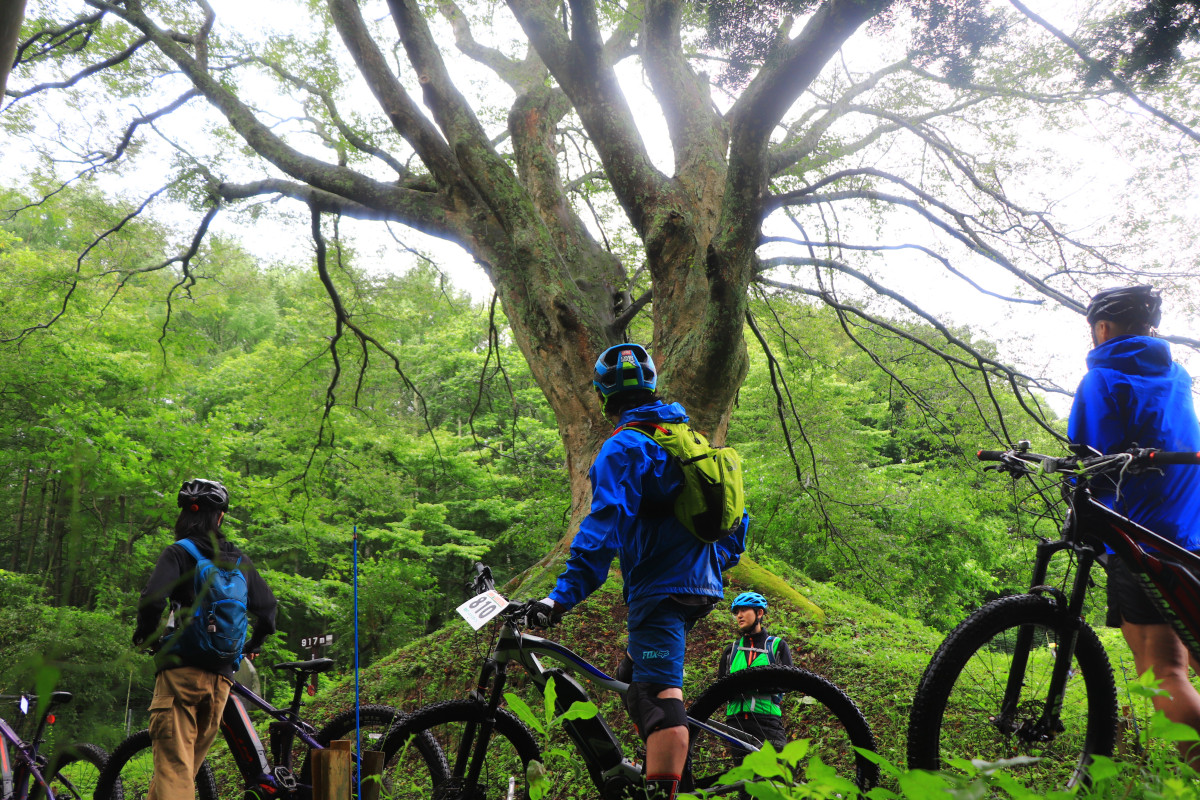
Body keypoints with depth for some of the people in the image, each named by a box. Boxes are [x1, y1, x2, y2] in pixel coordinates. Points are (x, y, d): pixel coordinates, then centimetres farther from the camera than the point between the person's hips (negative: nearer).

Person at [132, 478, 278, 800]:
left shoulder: (178, 553, -2)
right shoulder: (239, 560, 12)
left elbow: (153, 599, -18)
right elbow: (267, 608, 10)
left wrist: (144, 635, 1)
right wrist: (252, 645, 28)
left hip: (181, 669, -5)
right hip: (221, 676, 5)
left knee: (174, 767, -6)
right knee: (189, 766, 17)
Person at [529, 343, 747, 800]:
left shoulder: (623, 447, -9)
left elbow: (604, 525, -22)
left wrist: (563, 594, -25)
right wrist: (721, 562, 32)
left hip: (660, 587, -9)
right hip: (702, 584, 9)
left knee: (659, 693, -16)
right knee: (637, 677, 21)